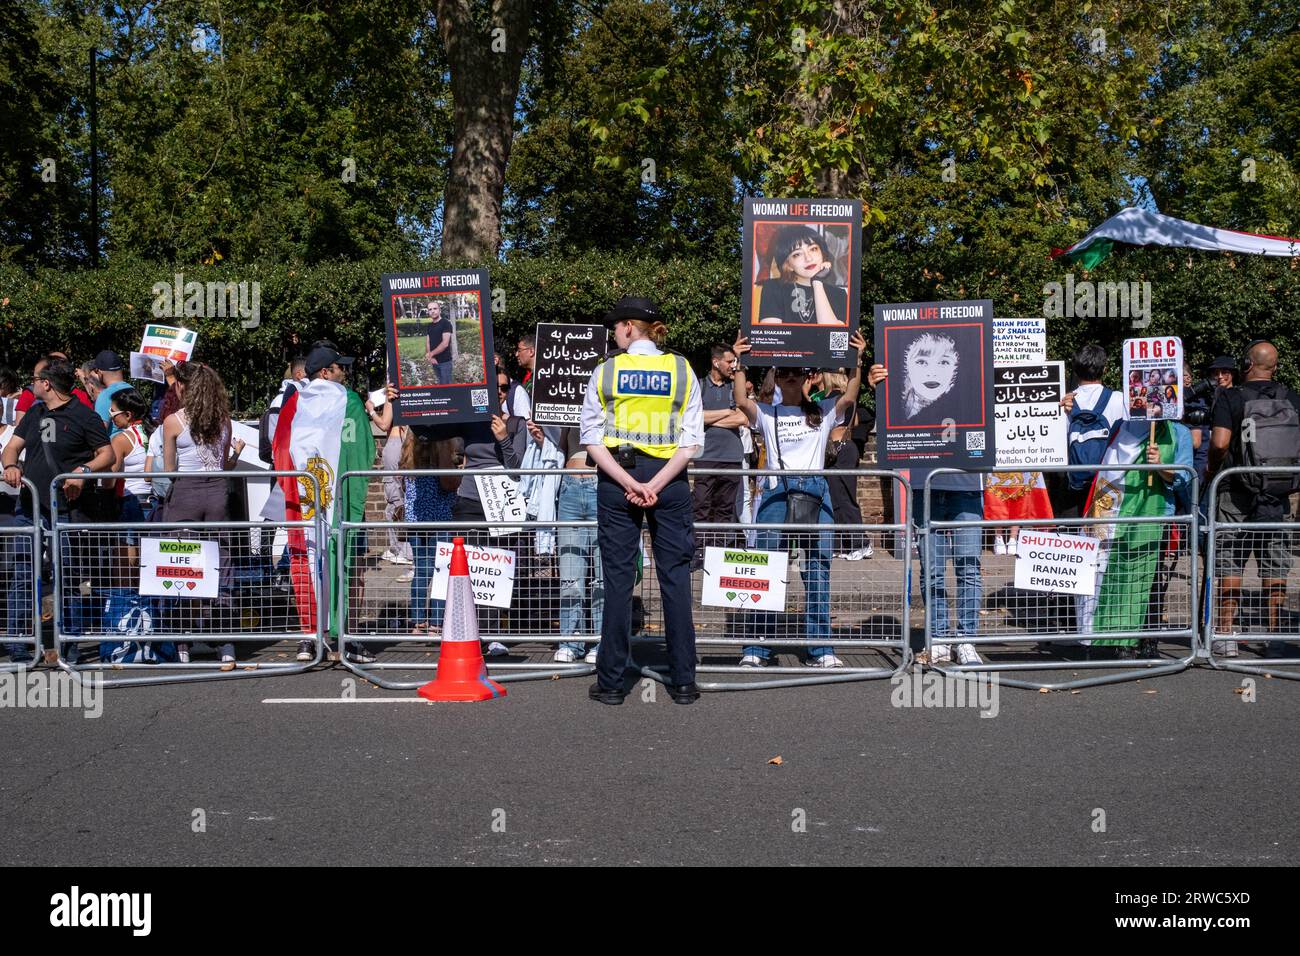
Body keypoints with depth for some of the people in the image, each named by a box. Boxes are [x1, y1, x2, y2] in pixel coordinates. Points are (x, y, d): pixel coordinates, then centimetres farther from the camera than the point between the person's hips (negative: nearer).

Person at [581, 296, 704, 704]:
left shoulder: (606, 371, 0)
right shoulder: (682, 370, 3)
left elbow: (592, 439, -6)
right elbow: (692, 440, -5)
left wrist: (628, 483, -11)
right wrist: (656, 484, -11)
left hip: (615, 479, 0)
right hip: (669, 479, 1)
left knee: (617, 578, 4)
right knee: (676, 577, 5)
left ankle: (611, 682, 7)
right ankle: (683, 681, 7)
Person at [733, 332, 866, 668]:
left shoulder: (823, 411, 16)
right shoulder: (767, 413, 13)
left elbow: (849, 397, -1)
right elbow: (742, 401, -5)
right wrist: (739, 363, -9)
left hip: (815, 489, 1)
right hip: (777, 490, -1)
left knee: (818, 570, 0)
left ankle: (820, 648, 5)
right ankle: (756, 649, 1)